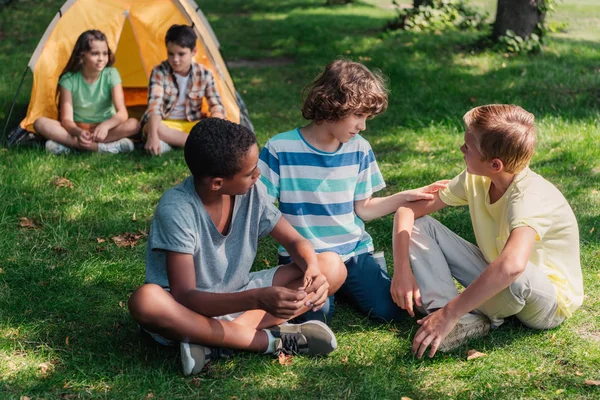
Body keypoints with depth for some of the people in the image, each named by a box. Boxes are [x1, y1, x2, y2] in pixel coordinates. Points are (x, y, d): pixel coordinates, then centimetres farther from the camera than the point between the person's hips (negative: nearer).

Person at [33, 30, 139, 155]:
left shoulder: (111, 75, -10)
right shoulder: (68, 79, -11)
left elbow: (122, 113, -18)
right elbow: (67, 119, -16)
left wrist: (105, 125, -41)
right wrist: (78, 132, -41)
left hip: (103, 130, 0)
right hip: (78, 130, 0)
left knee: (133, 124, -29)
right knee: (40, 123, -25)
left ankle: (69, 144, -31)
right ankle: (102, 147, -35)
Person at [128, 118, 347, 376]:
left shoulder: (249, 191, -11)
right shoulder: (176, 209, -25)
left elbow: (295, 241, -2)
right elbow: (184, 297, -30)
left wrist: (314, 270, -27)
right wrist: (258, 299, -45)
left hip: (238, 297, 5)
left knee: (332, 266, -11)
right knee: (145, 300, -39)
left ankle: (215, 341, -24)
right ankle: (274, 340, -27)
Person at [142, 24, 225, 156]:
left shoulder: (204, 74, -7)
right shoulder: (159, 72, -14)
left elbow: (216, 106, -9)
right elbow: (154, 106, -26)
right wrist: (153, 136, -43)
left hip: (192, 125, 2)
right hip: (166, 125, -1)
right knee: (150, 127, -38)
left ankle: (169, 143, -26)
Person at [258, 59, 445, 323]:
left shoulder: (359, 149, 3)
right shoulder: (280, 148, -9)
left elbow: (363, 209, 9)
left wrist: (406, 197, -1)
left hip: (354, 251, 4)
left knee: (389, 310, -16)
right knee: (315, 314, -28)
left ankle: (340, 284, 13)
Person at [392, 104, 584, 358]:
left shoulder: (530, 197, -32)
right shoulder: (474, 180, -10)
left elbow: (511, 265, -50)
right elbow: (409, 209, -5)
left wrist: (450, 314, -46)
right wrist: (401, 270, -20)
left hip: (550, 302, -6)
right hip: (498, 285, 7)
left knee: (516, 275, -43)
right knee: (417, 226, -5)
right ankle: (466, 319, -21)